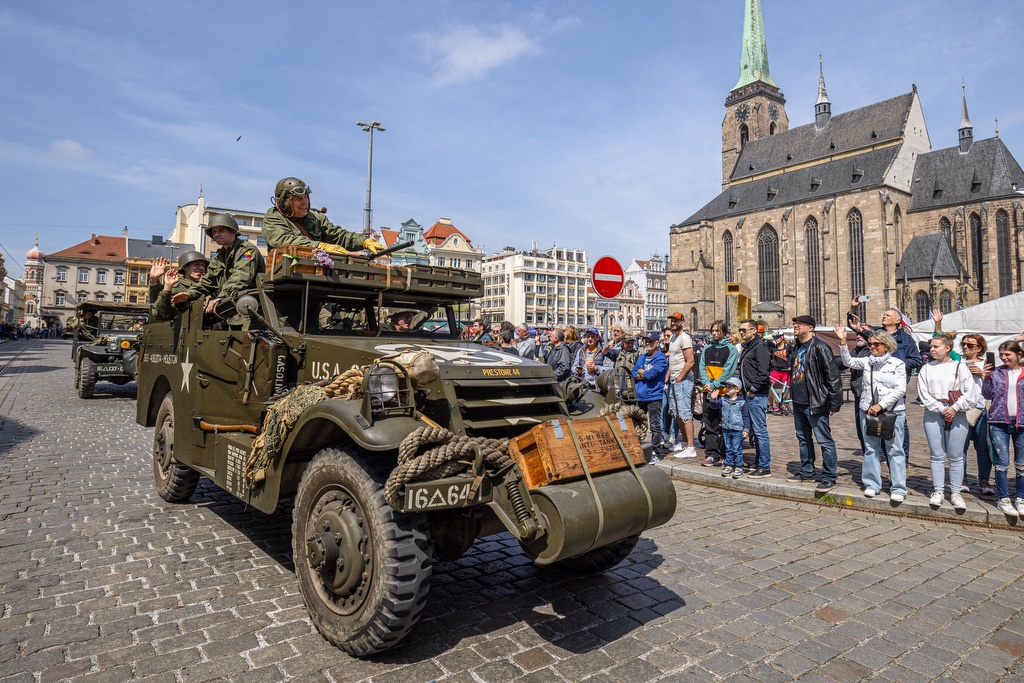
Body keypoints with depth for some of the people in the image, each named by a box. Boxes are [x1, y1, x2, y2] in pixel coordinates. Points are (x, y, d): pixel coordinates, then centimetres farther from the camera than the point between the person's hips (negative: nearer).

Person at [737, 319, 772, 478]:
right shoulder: (747, 347, 18)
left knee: (760, 430, -6)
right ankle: (758, 462, 25)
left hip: (757, 395, -10)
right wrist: (745, 389, 15)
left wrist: (753, 389, -16)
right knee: (754, 430, 15)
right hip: (749, 394, 10)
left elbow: (763, 372, -21)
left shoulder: (760, 347, -12)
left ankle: (765, 467, -1)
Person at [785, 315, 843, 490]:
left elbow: (832, 376, -16)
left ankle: (830, 478, 7)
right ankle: (806, 472, 30)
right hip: (798, 403, 9)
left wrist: (834, 403, -16)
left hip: (815, 404, -9)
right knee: (803, 439, 18)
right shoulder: (795, 347, 11)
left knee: (824, 441, -2)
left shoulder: (819, 347, -14)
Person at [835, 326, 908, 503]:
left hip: (893, 411, -3)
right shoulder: (866, 361, 7)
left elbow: (900, 389, -8)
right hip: (868, 410, 4)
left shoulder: (897, 364, -3)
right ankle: (872, 484, 19)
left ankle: (898, 489, 7)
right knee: (870, 449, 9)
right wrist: (843, 342, -17)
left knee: (895, 450, 0)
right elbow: (848, 361, -6)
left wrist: (880, 405, -14)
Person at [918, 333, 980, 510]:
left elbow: (971, 393, -3)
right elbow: (923, 394, 0)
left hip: (956, 415, -1)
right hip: (933, 414, 1)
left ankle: (956, 493, 13)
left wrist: (955, 408, -11)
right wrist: (940, 409, -9)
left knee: (956, 456, 4)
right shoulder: (927, 369, 6)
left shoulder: (960, 367, 3)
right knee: (937, 455, 5)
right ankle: (938, 491, 12)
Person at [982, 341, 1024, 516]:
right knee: (1002, 464, 2)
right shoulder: (995, 372, 3)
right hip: (999, 423, -1)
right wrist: (987, 377, -10)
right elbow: (987, 395, 0)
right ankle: (1004, 499, 11)